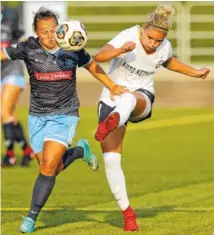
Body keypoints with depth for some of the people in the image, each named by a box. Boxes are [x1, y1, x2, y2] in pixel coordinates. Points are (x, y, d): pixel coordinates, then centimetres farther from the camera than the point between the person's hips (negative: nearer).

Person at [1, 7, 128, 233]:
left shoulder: (72, 49, -6)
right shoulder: (28, 48, -10)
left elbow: (93, 66, 10)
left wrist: (112, 87, 6)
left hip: (65, 115, -2)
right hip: (37, 116, 2)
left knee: (48, 166, -16)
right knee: (53, 168, 9)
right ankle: (80, 150, 41)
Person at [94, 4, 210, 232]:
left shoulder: (164, 47, -4)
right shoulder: (129, 37, -19)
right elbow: (99, 56, -36)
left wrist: (194, 72, 24)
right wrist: (119, 51, -53)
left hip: (141, 97, 1)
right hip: (112, 99, -1)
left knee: (128, 99, -39)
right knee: (111, 159, -11)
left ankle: (110, 123, -73)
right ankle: (128, 213, 3)